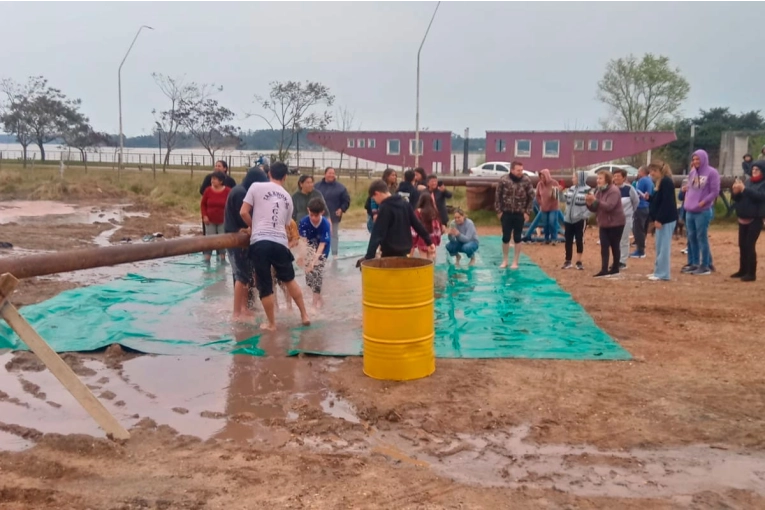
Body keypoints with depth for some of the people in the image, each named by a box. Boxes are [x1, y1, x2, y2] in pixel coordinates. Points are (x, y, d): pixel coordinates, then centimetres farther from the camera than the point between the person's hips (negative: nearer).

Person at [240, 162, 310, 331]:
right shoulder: (288, 197, 17)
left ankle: (271, 323, 16)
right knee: (289, 279, 23)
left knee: (264, 286, 7)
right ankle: (304, 315, 27)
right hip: (280, 243, 4)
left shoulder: (257, 187, 4)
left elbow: (244, 212, 0)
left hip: (259, 242, -3)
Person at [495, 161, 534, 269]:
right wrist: (498, 211, -3)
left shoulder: (526, 181, -7)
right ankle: (504, 261, 21)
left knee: (517, 238, 6)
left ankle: (515, 262, 16)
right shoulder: (503, 180, -8)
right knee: (505, 238, 6)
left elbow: (531, 197, 0)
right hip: (506, 214, 0)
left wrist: (527, 212, -4)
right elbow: (498, 196, -1)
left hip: (520, 214, 0)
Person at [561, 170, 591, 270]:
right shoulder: (570, 189, 12)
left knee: (579, 240, 3)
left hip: (580, 220, -5)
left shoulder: (587, 190, -8)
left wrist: (585, 216, -19)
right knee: (568, 240, 8)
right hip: (568, 219, 6)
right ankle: (568, 261, 18)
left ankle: (579, 262, 12)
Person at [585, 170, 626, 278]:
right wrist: (589, 203, -13)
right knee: (604, 247, 0)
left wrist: (595, 200, -34)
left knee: (614, 246, 4)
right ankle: (604, 270, -3)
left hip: (615, 223, -7)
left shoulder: (613, 191, -16)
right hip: (603, 224, 7)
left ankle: (615, 269, 16)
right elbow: (595, 208, 8)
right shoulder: (599, 191, 8)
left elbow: (609, 206, -29)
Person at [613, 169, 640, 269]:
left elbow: (636, 201, 3)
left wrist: (631, 211, 10)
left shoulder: (629, 188, -11)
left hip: (626, 218, -4)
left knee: (624, 240, 2)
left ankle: (623, 261, 9)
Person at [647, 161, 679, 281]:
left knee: (664, 247, -7)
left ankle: (662, 274, -4)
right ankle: (659, 271, 19)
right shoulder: (660, 182, 16)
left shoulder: (666, 182, -15)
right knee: (660, 247, 13)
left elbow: (666, 203, -21)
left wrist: (659, 219, -22)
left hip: (666, 220, -10)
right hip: (662, 219, 10)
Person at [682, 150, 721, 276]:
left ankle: (705, 266, 2)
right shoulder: (692, 173, 13)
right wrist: (687, 201, 8)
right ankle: (694, 263, 19)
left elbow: (715, 192, -10)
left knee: (702, 238, -5)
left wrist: (702, 203, -14)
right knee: (691, 238, 10)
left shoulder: (711, 173, -6)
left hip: (703, 212, -7)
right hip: (689, 211, 7)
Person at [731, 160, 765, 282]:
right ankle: (742, 270, 20)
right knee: (742, 245, 10)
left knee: (750, 245, -8)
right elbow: (738, 198, 11)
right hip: (743, 218, 6)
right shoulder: (748, 181, 11)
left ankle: (751, 273, -3)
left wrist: (744, 189, -26)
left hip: (755, 219, -6)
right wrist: (736, 192, -9)